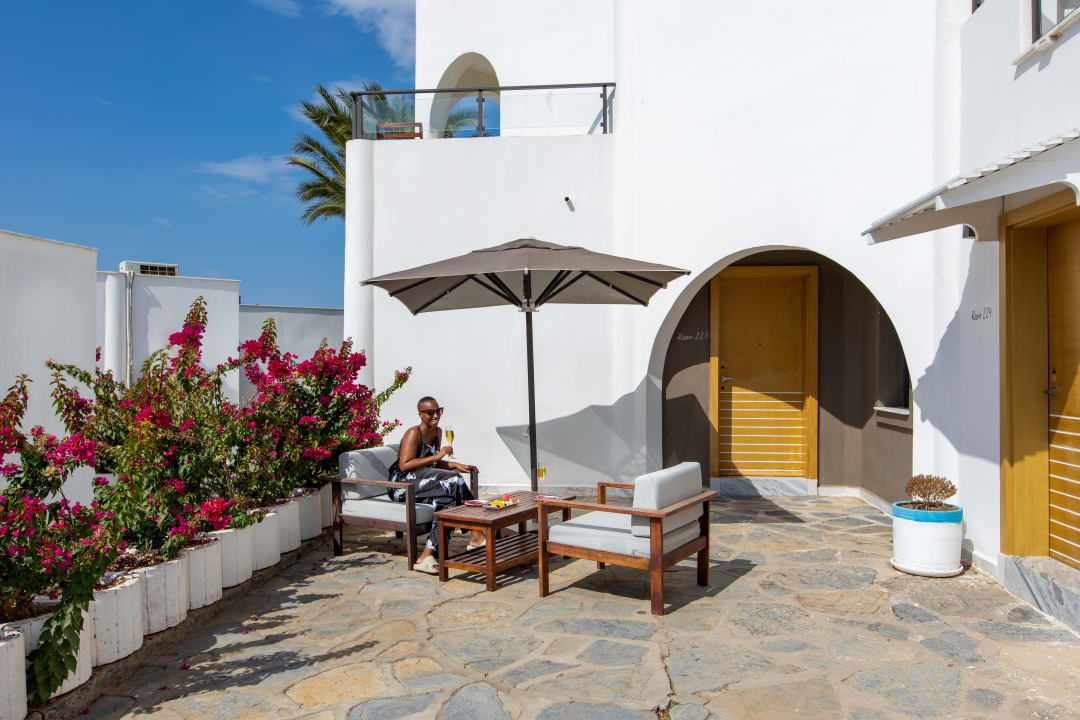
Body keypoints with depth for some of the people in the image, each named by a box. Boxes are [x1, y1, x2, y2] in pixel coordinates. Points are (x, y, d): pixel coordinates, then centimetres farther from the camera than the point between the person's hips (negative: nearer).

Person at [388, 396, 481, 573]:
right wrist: (436, 456, -21)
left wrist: (456, 466, 6)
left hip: (425, 481, 8)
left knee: (447, 497, -26)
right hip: (403, 484, -8)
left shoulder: (438, 432, 15)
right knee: (453, 480, -28)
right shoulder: (414, 433, -11)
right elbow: (404, 465, -21)